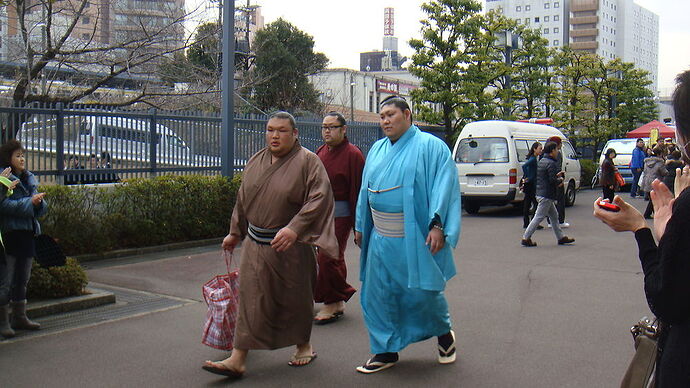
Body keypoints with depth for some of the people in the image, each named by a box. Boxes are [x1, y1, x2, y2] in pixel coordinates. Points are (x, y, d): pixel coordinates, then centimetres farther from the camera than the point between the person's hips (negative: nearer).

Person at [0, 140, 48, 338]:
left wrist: (39, 202, -9)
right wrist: (30, 202, -22)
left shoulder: (29, 178, 14)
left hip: (27, 234, 7)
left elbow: (42, 208, 13)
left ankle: (20, 317, 24)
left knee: (22, 279, 14)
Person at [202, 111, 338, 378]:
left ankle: (304, 346, 33)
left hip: (290, 246, -4)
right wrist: (235, 233, 21)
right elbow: (243, 199, 19)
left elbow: (319, 198, -19)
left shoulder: (307, 161, -9)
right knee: (250, 296, 0)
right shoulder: (256, 161, 9)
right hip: (256, 244, 4)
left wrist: (294, 228, -28)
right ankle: (238, 359, 0)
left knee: (296, 297, 11)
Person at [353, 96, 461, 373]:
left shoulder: (430, 146, -5)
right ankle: (386, 351, 19)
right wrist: (360, 226, 20)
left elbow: (444, 186, -12)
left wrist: (437, 225, -20)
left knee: (423, 291, 3)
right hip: (381, 239, 6)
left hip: (415, 238, -6)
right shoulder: (377, 150, 13)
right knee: (379, 294, 6)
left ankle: (444, 333, 32)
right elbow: (366, 190, 20)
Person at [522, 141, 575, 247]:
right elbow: (553, 181, -23)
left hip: (540, 193, 10)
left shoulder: (542, 161, 13)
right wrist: (560, 180, -4)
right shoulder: (551, 163, -17)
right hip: (546, 195, -10)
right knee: (539, 217, -6)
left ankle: (561, 237, 24)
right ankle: (526, 238, -4)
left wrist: (556, 175, 17)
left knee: (554, 215, 17)